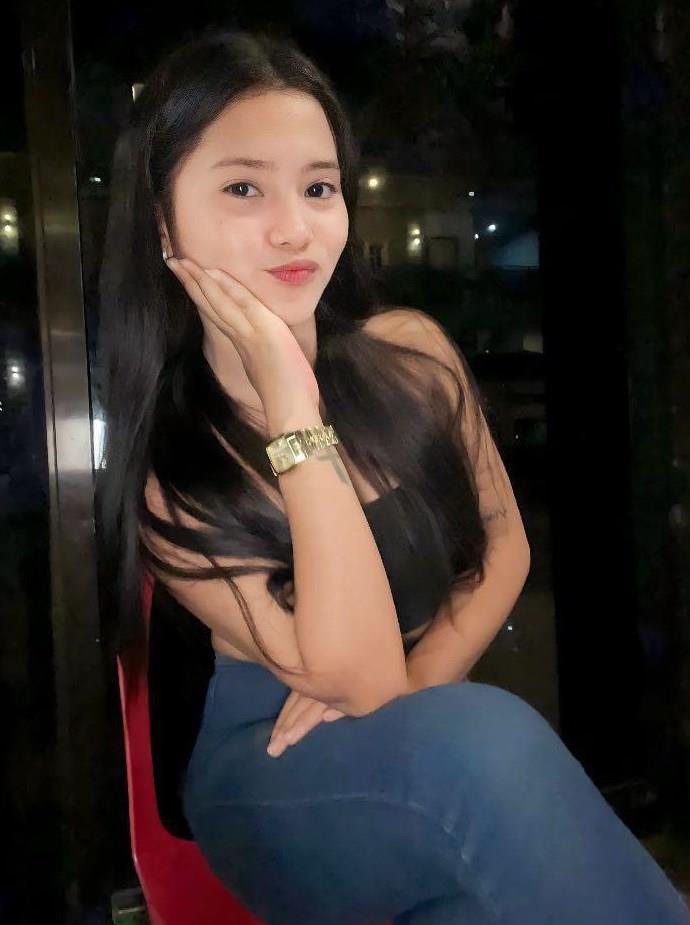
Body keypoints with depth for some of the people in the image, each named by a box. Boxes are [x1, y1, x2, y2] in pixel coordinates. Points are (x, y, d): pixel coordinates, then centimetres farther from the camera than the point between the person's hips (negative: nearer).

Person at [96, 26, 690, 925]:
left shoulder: (413, 350, -5)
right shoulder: (158, 464, -14)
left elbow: (504, 542, 6)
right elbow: (360, 678, -22)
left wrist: (417, 682, -11)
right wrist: (291, 404, -25)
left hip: (443, 732, 3)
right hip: (275, 775, -2)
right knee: (484, 738, -32)